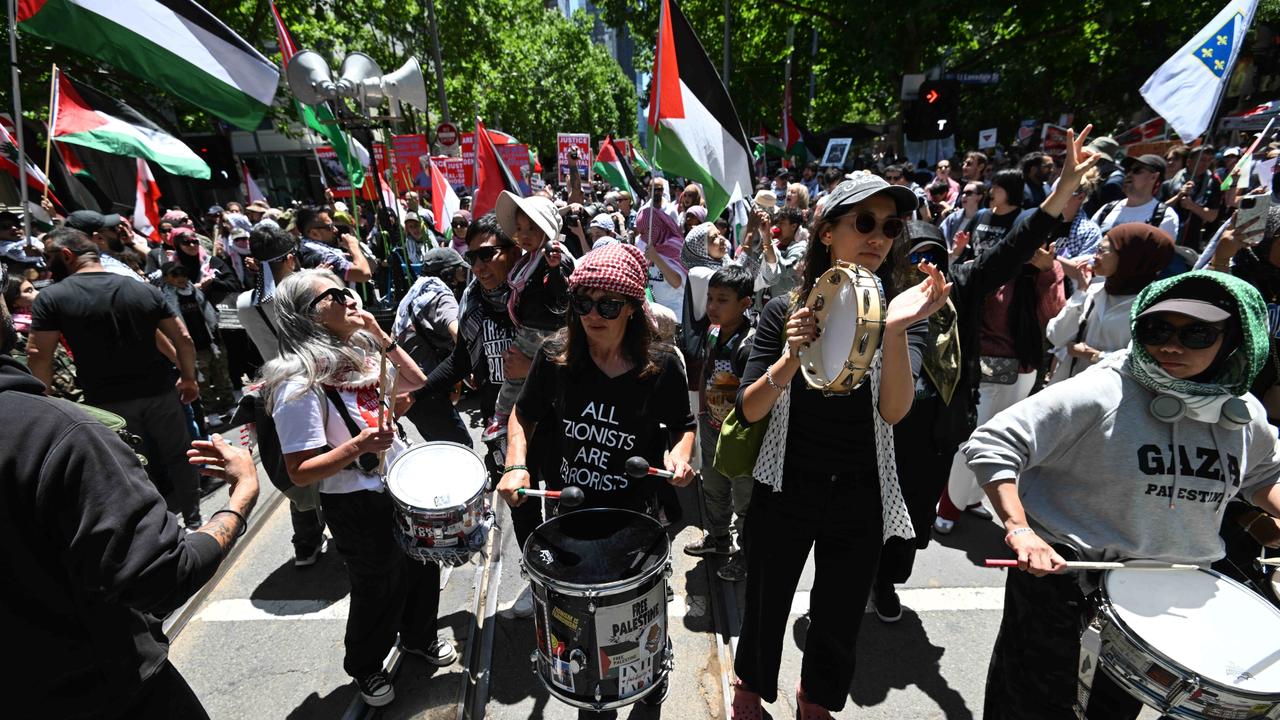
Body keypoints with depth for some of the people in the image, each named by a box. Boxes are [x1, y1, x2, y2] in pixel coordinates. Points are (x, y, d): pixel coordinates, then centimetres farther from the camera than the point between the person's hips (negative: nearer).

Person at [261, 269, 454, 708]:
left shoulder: (359, 354, -1)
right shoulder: (300, 384, -23)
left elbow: (415, 382, 7)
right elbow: (300, 473, -21)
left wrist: (383, 338, -4)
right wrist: (357, 446, -35)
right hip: (358, 507, -7)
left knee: (422, 566, 23)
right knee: (380, 589, 15)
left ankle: (418, 637, 52)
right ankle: (366, 668, 46)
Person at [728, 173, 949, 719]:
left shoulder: (901, 313, -5)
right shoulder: (785, 311, -8)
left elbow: (894, 410, -19)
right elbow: (749, 411, -12)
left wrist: (894, 331, -34)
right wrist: (790, 360, -29)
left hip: (860, 500, 1)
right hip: (784, 492, -1)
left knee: (837, 623, 20)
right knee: (765, 612, 15)